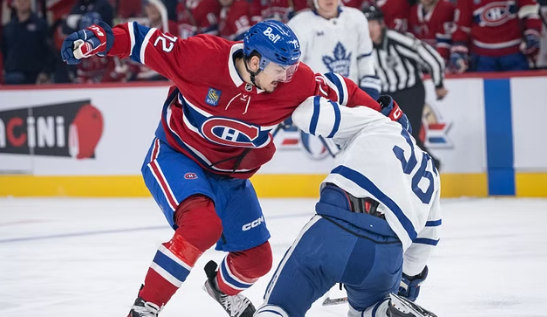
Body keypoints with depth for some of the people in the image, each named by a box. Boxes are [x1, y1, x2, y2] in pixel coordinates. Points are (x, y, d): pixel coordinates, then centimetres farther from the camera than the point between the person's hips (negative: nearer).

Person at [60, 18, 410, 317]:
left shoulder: (294, 81, -18)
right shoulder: (204, 56, -30)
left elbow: (336, 90, -4)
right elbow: (148, 43, -23)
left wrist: (382, 113, -6)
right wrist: (100, 39, -35)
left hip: (230, 174, 5)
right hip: (175, 156, -5)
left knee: (256, 258, 9)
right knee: (202, 224, -33)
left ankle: (224, 287, 47)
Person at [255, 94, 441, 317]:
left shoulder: (373, 121, 18)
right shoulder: (429, 174, 34)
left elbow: (306, 114, 10)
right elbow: (425, 237, 41)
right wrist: (409, 281, 55)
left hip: (336, 227, -4)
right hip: (387, 255, 4)